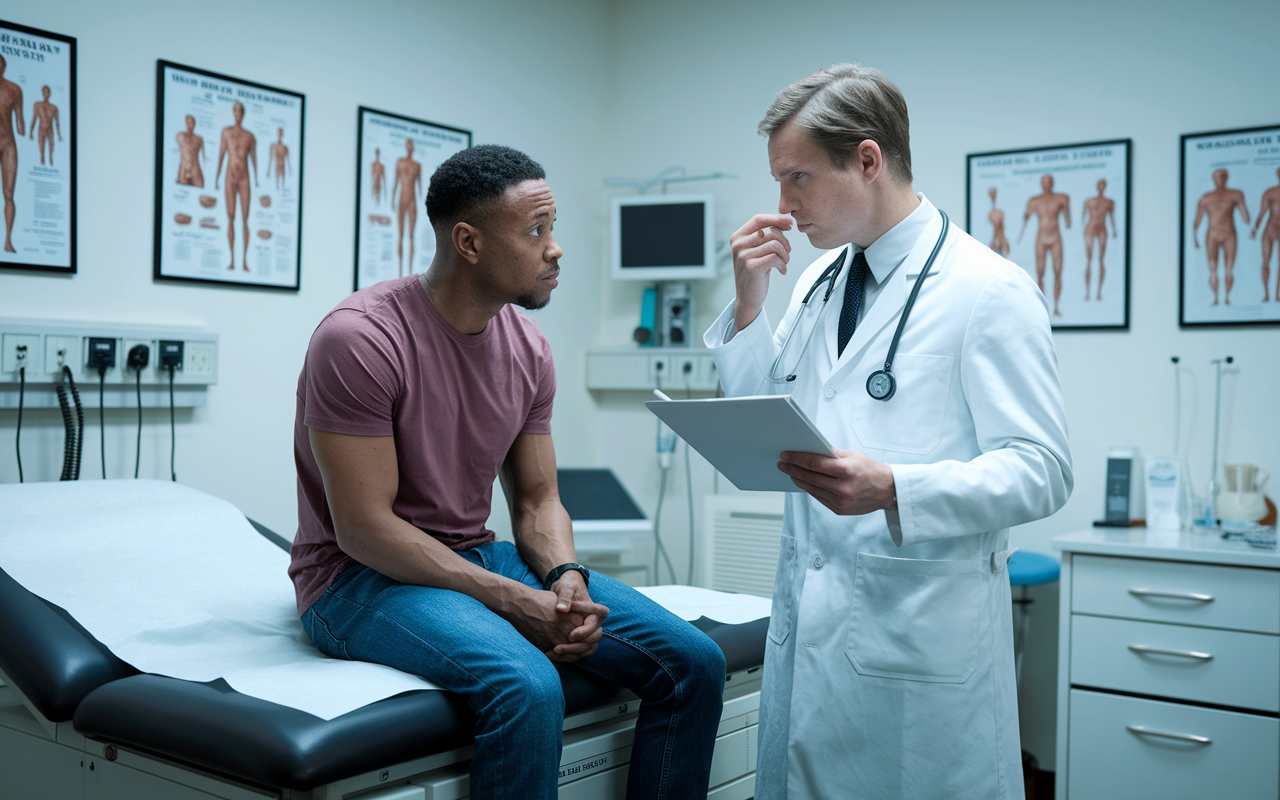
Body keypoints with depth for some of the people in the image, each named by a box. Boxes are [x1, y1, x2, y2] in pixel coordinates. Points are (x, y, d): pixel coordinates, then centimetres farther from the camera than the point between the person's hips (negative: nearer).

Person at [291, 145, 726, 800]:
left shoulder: (529, 349, 4)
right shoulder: (359, 339, -18)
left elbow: (536, 499, 9)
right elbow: (365, 528, -20)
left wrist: (567, 579, -13)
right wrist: (513, 601, -23)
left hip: (479, 558, 7)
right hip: (363, 577, -6)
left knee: (693, 661, -7)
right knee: (527, 685, -36)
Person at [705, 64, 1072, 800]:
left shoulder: (989, 290, -11)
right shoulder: (819, 281, 11)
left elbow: (1042, 471, -15)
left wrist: (893, 490, -30)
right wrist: (749, 301, 2)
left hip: (919, 633, -6)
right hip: (809, 618, 7)